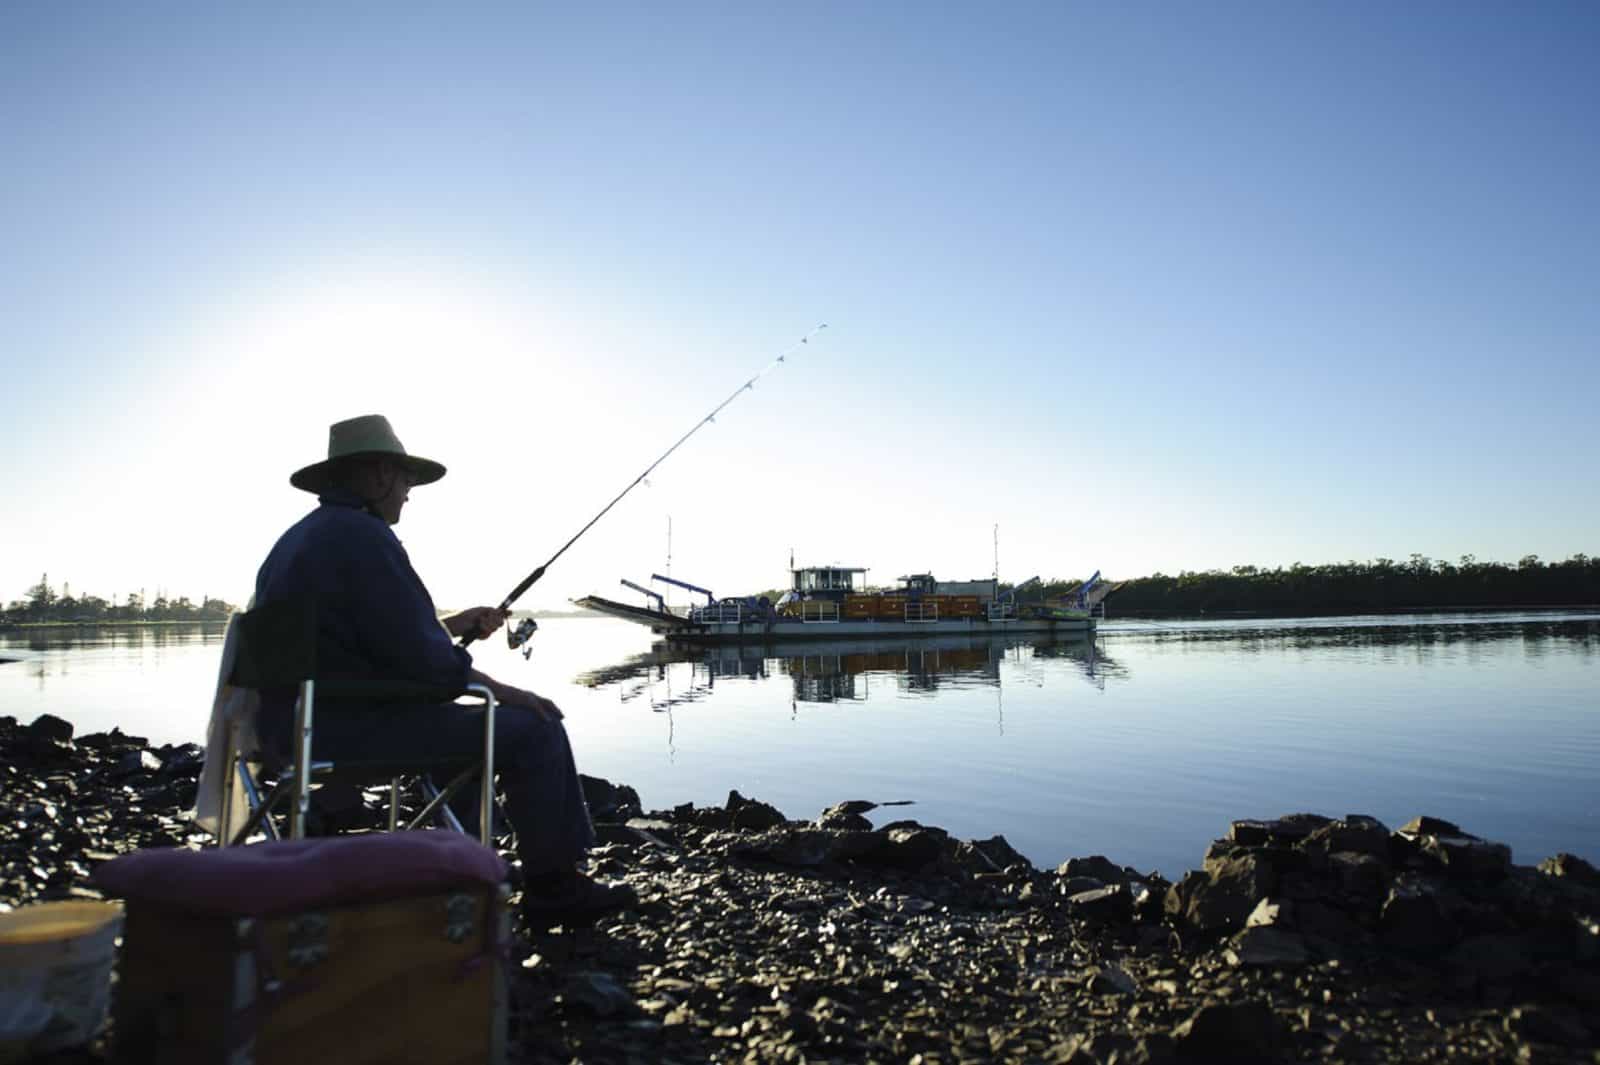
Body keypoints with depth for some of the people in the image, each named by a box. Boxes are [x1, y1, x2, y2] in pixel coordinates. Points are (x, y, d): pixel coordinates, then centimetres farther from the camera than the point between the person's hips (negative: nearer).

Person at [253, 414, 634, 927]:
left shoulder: (299, 538, 16)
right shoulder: (363, 536, -16)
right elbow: (418, 658, -21)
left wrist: (454, 625, 18)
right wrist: (502, 690, -8)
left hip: (301, 723, 11)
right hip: (352, 726, -11)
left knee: (468, 722, 27)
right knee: (532, 730, -5)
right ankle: (553, 888, 5)